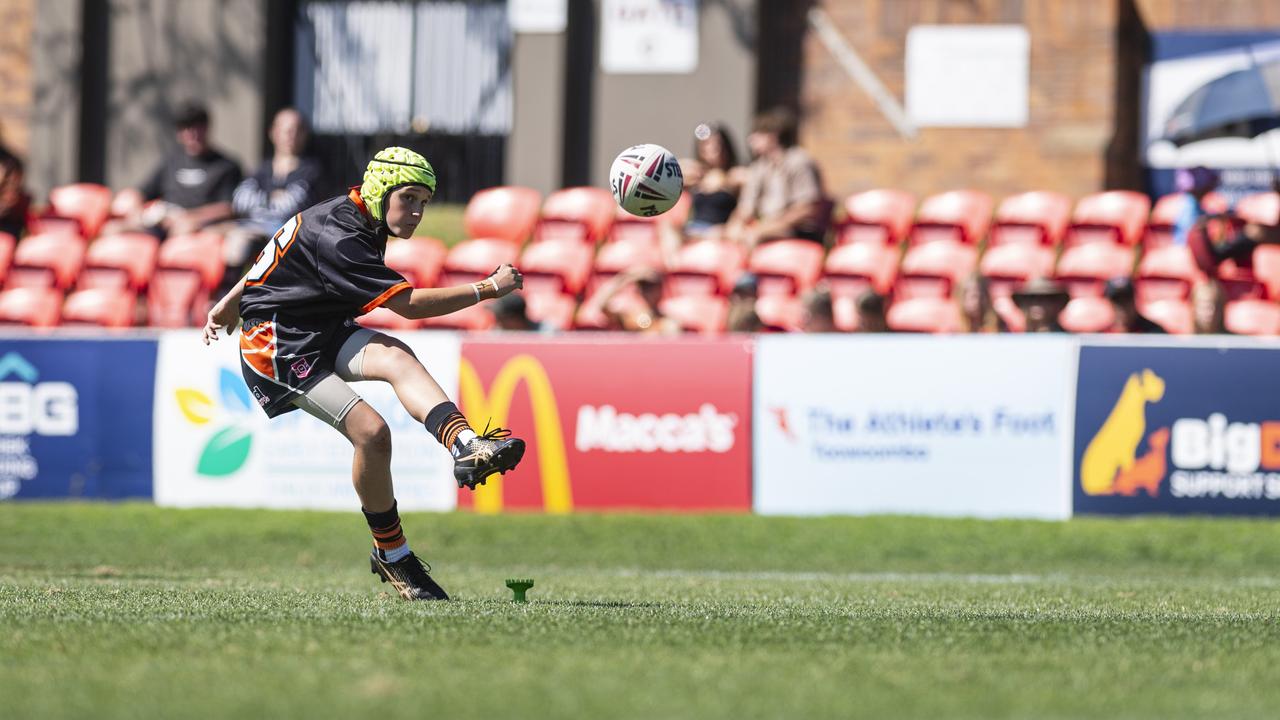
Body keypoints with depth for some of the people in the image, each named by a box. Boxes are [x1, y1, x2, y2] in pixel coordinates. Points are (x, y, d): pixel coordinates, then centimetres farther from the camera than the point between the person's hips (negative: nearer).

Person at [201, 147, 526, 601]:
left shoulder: (352, 217, 8)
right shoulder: (336, 238, -25)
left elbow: (278, 256, 23)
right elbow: (409, 304, -26)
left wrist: (230, 305, 36)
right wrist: (487, 289, -22)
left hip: (323, 333, 8)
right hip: (274, 347, -8)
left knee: (397, 358, -25)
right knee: (371, 432, -24)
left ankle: (465, 446, -50)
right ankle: (391, 555, -7)